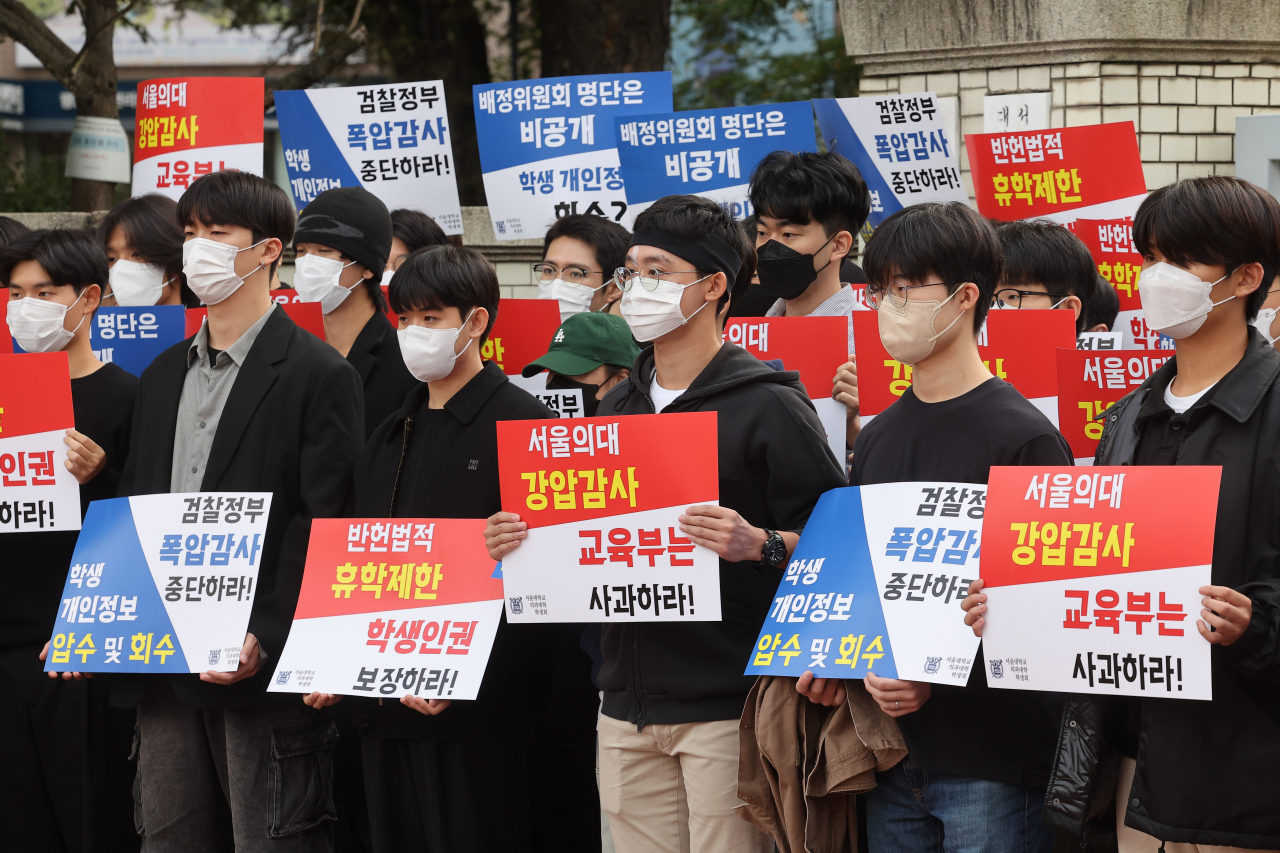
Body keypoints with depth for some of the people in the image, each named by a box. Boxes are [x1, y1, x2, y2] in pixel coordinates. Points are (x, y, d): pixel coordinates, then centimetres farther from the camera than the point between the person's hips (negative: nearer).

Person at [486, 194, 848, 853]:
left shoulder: (768, 405, -5)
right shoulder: (616, 408, 16)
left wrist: (760, 545, -27)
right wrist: (526, 542, 5)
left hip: (726, 705, -6)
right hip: (628, 709, 6)